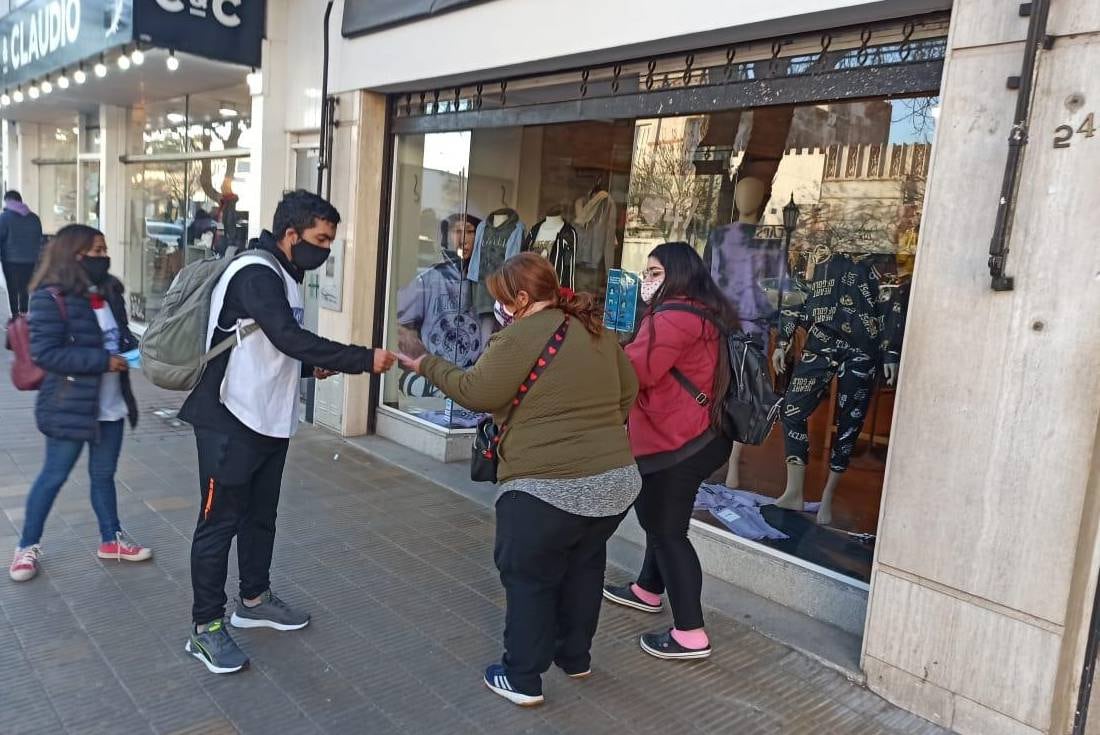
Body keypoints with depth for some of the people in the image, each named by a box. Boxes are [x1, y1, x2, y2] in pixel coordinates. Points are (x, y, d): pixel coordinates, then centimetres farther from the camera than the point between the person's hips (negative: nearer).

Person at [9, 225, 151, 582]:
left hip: (111, 405, 7)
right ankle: (28, 546, 25)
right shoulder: (51, 298, -15)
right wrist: (103, 361, -23)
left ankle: (111, 539, 32)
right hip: (69, 407, -6)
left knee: (104, 475, 18)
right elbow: (45, 353, -20)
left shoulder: (109, 292, 6)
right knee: (53, 477, 7)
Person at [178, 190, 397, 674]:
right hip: (231, 421, -9)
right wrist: (364, 360, -29)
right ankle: (205, 627, 14)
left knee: (260, 515, 19)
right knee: (220, 521, 2)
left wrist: (311, 367, 3)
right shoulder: (255, 274, -19)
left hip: (269, 420, 9)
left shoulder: (281, 275, 12)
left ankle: (254, 600, 36)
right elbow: (290, 338, -31)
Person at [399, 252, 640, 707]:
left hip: (548, 486, -7)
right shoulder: (598, 330, 10)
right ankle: (575, 657, 39)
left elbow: (476, 393, -14)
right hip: (616, 479, 8)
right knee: (583, 569, 24)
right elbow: (628, 392, 17)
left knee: (529, 577, 11)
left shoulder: (522, 335, -14)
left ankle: (522, 678, 22)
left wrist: (428, 365, 0)